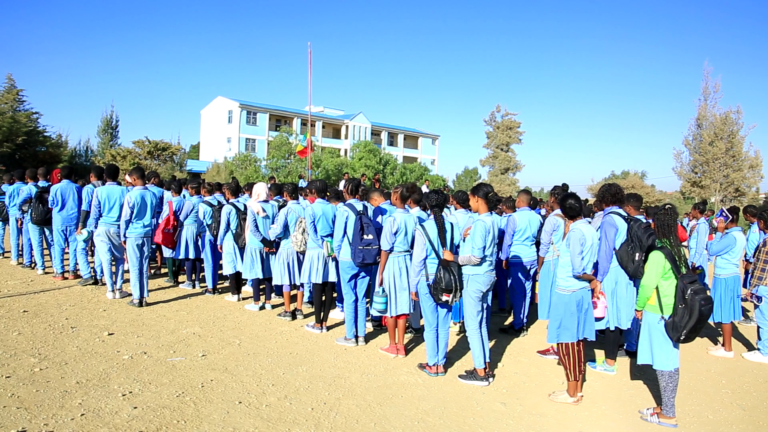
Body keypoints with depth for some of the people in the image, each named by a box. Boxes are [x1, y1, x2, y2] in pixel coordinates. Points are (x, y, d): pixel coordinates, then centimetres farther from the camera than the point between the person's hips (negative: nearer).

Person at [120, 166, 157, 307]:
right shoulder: (152, 195, 1)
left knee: (135, 267, 2)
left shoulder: (131, 195, -12)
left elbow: (125, 218, -7)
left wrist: (123, 236, 1)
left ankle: (137, 298, 6)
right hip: (147, 234, 4)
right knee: (144, 266, 8)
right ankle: (144, 297, 13)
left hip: (133, 234, -4)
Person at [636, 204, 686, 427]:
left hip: (658, 313, -8)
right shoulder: (679, 251, 6)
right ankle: (667, 407, 24)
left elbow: (648, 284, -18)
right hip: (674, 312, 8)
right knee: (670, 360, 14)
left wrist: (639, 306, -2)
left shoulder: (658, 253, -18)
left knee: (663, 362, 0)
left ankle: (668, 414, 9)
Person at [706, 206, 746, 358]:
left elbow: (711, 250, -17)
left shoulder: (731, 236, -21)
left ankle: (728, 349, 8)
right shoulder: (739, 235, 10)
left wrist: (719, 232, -12)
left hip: (725, 278, -10)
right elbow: (720, 249, 12)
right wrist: (722, 233, 4)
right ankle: (724, 344, 26)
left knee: (725, 314, -1)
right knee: (726, 313, 16)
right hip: (730, 276, 10)